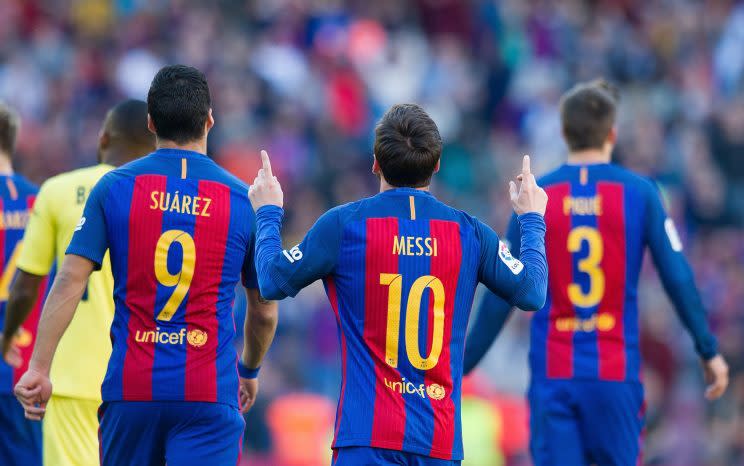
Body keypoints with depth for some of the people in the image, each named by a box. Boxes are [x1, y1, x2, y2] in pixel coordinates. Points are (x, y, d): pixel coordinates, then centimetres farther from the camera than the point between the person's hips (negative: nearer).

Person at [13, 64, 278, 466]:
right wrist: (249, 371, 29)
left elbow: (69, 282, -5)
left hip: (130, 388, 2)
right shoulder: (244, 200, 3)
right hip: (210, 394, -1)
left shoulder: (114, 188, 2)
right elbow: (265, 313, 10)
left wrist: (38, 367, -3)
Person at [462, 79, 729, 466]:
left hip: (551, 375, 1)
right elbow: (678, 279, 0)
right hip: (616, 374, -1)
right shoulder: (638, 193, 0)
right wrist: (709, 351, 11)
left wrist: (464, 363, 9)